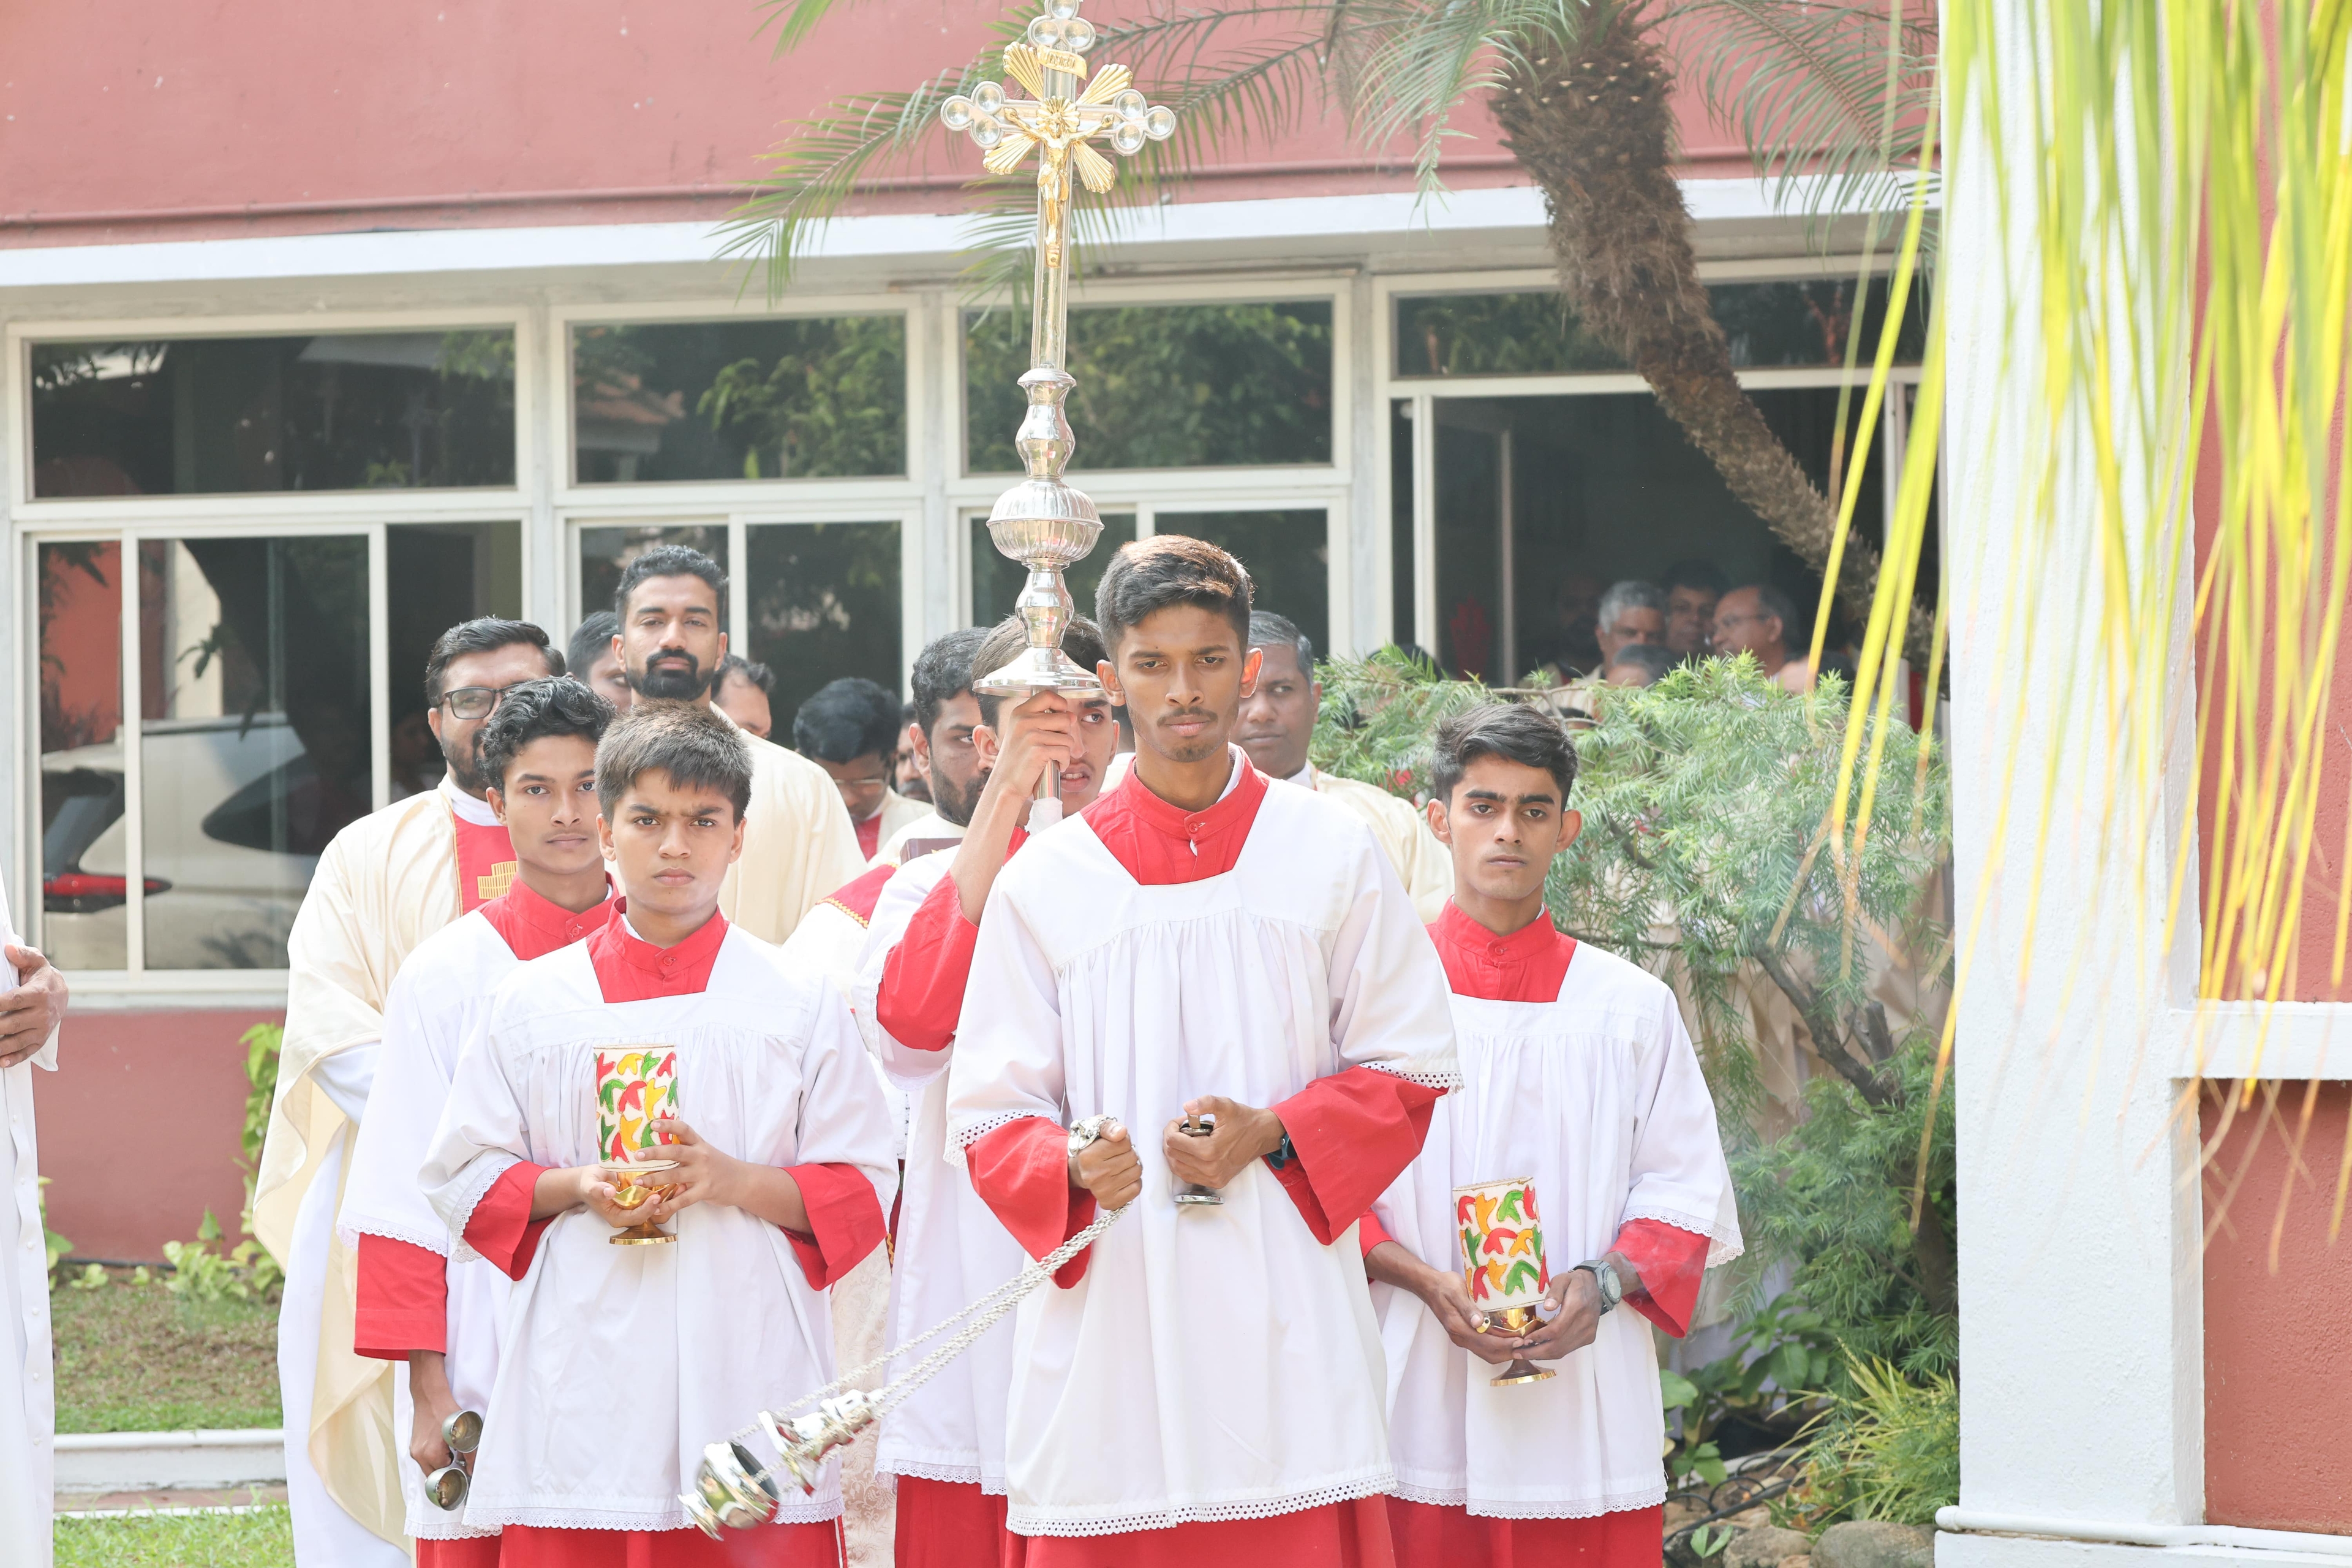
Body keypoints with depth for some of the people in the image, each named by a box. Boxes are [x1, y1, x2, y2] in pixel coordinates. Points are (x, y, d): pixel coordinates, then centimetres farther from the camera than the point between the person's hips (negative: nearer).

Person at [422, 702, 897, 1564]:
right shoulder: (534, 1000, 9)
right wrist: (574, 1188, -8)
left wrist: (735, 1180, -11)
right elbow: (463, 1178, 10)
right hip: (581, 1387, 1)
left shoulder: (799, 1001, 6)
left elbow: (862, 1191, 5)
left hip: (747, 1365, -1)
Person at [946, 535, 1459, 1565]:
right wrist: (1073, 1166, -16)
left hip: (1286, 1322, 0)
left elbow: (1406, 1068, 10)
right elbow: (990, 1118, 6)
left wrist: (1274, 1135, -7)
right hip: (1108, 1319, 0)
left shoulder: (1332, 853, 7)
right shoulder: (1045, 880, 6)